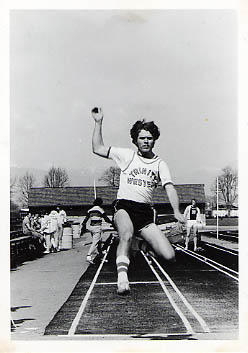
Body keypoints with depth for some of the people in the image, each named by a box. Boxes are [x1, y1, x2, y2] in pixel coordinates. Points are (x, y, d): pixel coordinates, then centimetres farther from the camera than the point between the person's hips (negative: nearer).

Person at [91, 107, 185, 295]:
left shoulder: (160, 164, 12)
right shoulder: (127, 155, 10)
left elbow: (170, 188, 0)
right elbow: (98, 148, 10)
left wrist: (177, 211, -17)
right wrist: (99, 122, 3)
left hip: (145, 212, 3)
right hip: (124, 207, -2)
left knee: (169, 256, -9)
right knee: (127, 235, -38)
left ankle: (144, 243, 23)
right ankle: (122, 279, -40)